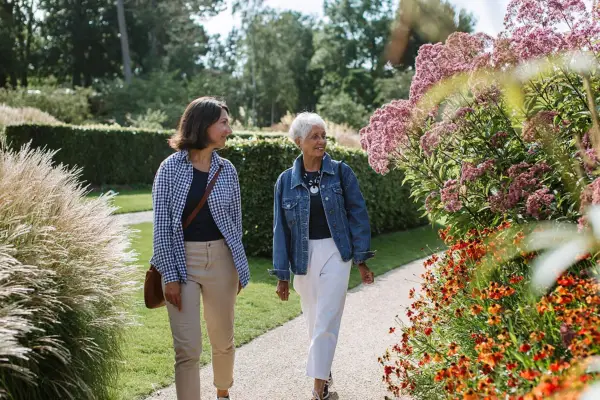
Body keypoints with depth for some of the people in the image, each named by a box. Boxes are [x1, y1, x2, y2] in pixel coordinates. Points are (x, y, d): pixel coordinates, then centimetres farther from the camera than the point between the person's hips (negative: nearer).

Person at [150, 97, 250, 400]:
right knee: (188, 349, -5)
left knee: (223, 340, 16)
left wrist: (239, 269, 11)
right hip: (181, 261, -3)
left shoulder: (226, 169, 3)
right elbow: (162, 225, -7)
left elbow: (235, 221, 11)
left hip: (220, 260, 3)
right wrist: (170, 275, -11)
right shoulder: (172, 167, -7)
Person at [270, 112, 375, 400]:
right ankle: (324, 369, 33)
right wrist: (282, 274, 4)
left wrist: (361, 260, -4)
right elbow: (280, 229, 5)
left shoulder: (341, 172, -2)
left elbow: (357, 215, 0)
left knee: (326, 321, -6)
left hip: (335, 253, -2)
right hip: (303, 257, 2)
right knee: (313, 320, 13)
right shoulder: (286, 181, 2)